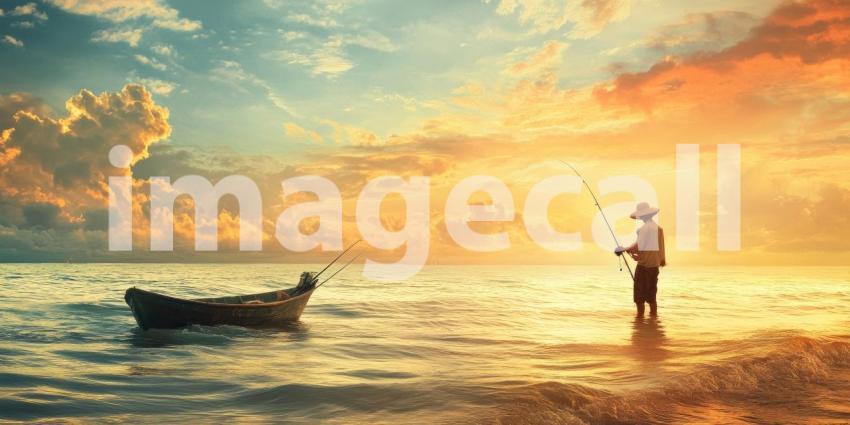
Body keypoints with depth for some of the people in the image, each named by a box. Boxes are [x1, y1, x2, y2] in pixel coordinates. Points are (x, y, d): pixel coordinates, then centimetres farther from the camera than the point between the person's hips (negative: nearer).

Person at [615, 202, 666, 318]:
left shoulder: (644, 229, -15)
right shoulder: (658, 228, 8)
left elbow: (639, 246, -19)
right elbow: (661, 247, 13)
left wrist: (626, 250, -8)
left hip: (643, 264, -7)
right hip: (654, 265, 7)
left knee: (639, 291, 2)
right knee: (651, 291, 15)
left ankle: (640, 314, 2)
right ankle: (653, 313, 16)